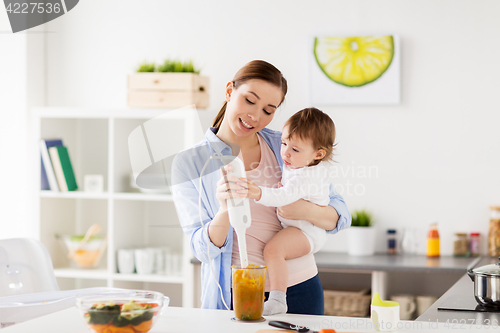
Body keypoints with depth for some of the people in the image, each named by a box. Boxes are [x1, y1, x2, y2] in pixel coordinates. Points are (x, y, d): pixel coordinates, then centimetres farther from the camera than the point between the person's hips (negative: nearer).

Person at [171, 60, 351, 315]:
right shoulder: (188, 163, -4)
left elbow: (341, 215, 2)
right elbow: (203, 250, -8)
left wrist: (307, 211, -20)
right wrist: (225, 212, -28)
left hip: (299, 291, 2)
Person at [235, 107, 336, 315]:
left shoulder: (305, 177, -31)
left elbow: (284, 196, -49)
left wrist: (258, 194, -63)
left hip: (307, 231, -12)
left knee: (273, 249, -32)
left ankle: (277, 299, -35)